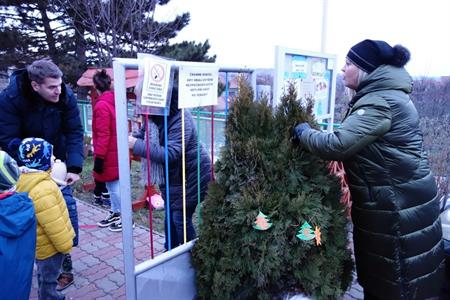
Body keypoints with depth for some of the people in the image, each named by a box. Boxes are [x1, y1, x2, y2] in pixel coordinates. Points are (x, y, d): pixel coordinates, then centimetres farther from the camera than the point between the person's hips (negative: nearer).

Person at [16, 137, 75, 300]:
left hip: (43, 243, 10)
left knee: (45, 276, 27)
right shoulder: (42, 190, -33)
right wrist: (65, 244, -15)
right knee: (48, 279, 9)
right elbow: (53, 224, -29)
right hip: (50, 246, -10)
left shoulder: (26, 180, -1)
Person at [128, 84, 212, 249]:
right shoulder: (157, 116, -2)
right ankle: (170, 251, 37)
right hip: (174, 175, 9)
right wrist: (134, 139, -11)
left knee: (181, 218, -2)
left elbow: (170, 153, -37)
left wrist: (137, 145, -36)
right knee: (170, 216, 18)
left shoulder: (181, 121, -28)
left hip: (191, 176, -8)